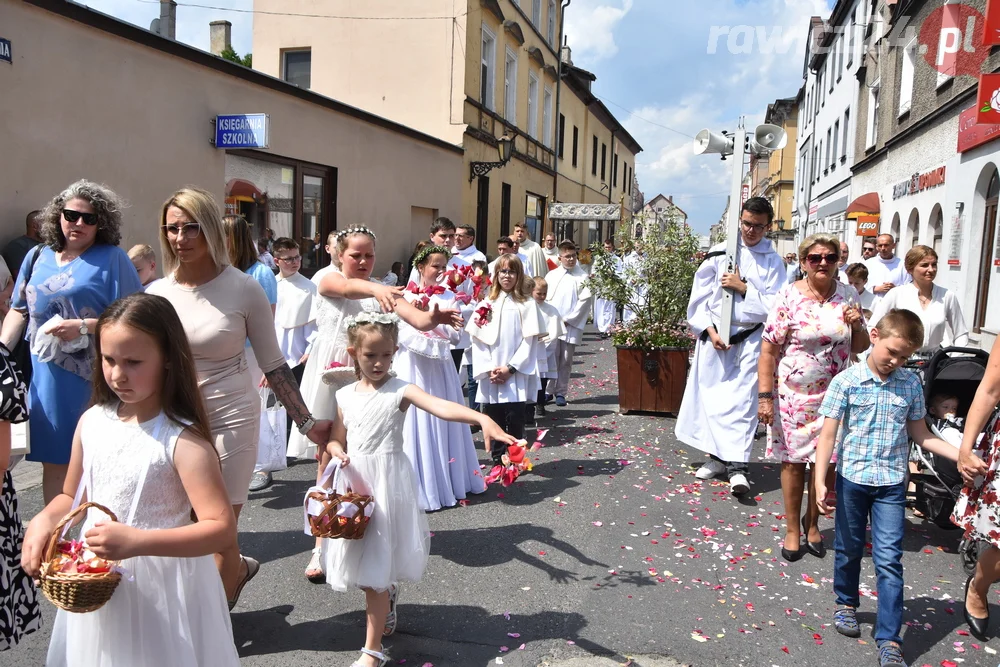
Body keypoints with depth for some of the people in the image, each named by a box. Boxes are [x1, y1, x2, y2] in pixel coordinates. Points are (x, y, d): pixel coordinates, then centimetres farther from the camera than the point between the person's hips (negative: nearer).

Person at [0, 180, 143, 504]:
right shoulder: (38, 257, 12)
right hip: (47, 380, 5)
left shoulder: (112, 258, -5)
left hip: (95, 380, -5)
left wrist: (84, 326, -19)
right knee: (53, 461, 13)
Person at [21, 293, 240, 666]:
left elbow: (222, 527, -27)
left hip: (161, 589, -6)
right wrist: (44, 520, -8)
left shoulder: (181, 440, -21)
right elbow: (72, 496, 13)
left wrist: (138, 542, -34)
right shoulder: (92, 422, -2)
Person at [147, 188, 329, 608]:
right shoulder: (157, 293, 0)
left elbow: (274, 365, -4)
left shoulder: (243, 289, -9)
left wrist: (306, 423, -4)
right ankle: (238, 570, 42)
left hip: (230, 419, -4)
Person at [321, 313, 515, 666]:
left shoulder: (400, 391, -9)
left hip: (387, 482, -5)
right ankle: (389, 594, 49)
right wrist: (339, 453, -13)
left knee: (376, 569, 0)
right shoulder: (345, 395, 5)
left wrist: (482, 418, -43)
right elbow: (335, 440, 12)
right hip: (354, 482, 5)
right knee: (361, 563, 15)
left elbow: (441, 406, -26)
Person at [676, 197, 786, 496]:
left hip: (750, 339, -2)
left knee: (743, 399, -8)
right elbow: (699, 296, 4)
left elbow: (775, 305, -4)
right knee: (713, 396, 5)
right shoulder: (719, 253, 3)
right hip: (713, 336, 2)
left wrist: (743, 288, -12)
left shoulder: (773, 261, 1)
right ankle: (718, 456, 18)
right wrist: (709, 331, -5)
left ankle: (737, 466, -10)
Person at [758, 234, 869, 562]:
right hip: (793, 395, -3)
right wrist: (765, 396, -14)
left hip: (834, 396, 3)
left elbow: (860, 347, 11)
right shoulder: (789, 297, -10)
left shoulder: (848, 295, 2)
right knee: (793, 462, 7)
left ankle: (812, 521, 33)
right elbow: (768, 350, -10)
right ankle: (793, 529, 25)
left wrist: (857, 326, -10)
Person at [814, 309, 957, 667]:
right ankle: (846, 604, 40)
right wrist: (820, 482, -15)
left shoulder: (911, 383, 0)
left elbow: (920, 435, 9)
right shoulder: (846, 381, -10)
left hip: (892, 483, 1)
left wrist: (963, 455, -1)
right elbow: (828, 433, -10)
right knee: (849, 549, 16)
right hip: (852, 478, -1)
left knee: (889, 559, 0)